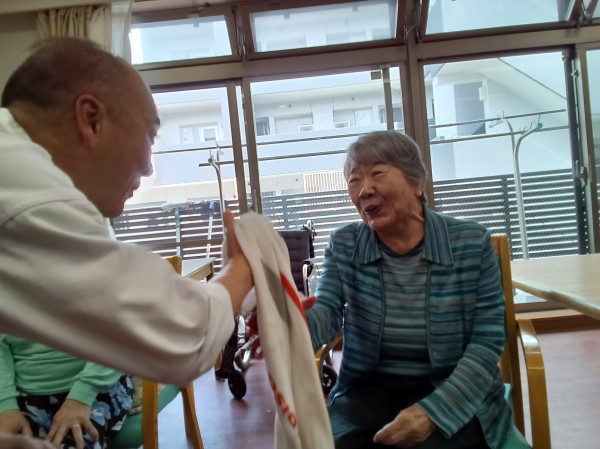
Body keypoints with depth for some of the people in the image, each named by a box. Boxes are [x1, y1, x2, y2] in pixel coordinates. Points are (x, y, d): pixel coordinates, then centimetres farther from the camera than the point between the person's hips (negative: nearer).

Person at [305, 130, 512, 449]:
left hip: (455, 398, 0)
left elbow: (487, 342, -9)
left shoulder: (472, 243, -6)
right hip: (369, 392, 1)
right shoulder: (343, 246, 0)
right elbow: (325, 314, -13)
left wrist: (434, 411, -20)